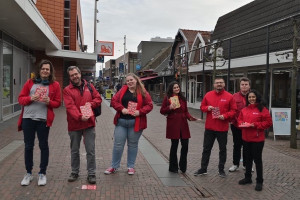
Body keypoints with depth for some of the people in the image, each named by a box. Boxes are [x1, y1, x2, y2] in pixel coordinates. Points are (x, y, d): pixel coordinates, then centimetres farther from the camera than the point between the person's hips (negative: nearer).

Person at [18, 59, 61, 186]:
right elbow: (21, 98, 7)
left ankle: (42, 173, 19)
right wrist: (30, 98, -13)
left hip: (44, 119, -1)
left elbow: (57, 103, 4)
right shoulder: (30, 82, 8)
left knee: (43, 146, 6)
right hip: (28, 118, 2)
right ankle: (28, 173, 22)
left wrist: (49, 102, -16)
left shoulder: (55, 85, 4)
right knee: (28, 146, 8)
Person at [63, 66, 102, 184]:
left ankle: (91, 174, 15)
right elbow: (70, 106, -15)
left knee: (90, 151, 4)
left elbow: (98, 98, 11)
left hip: (89, 123, 1)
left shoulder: (89, 86, 7)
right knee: (74, 151, 15)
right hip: (74, 125, -1)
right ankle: (75, 172, 30)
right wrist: (80, 116, -30)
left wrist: (91, 103, -10)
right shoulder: (67, 90, -3)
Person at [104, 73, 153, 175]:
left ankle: (131, 166, 25)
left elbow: (149, 105, -1)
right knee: (118, 144, 5)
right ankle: (114, 166, 19)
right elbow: (114, 101, 3)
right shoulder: (122, 90, 6)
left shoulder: (143, 92, 1)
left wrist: (140, 111, -16)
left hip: (135, 123, -1)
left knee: (133, 145, 11)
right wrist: (121, 109, -13)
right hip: (121, 121, 1)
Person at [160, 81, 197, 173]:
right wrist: (170, 108, -16)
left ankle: (182, 166, 21)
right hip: (173, 125, -4)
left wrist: (190, 117, -3)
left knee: (185, 145, 2)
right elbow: (162, 111, 1)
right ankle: (173, 167, 20)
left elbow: (186, 111, 16)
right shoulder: (167, 98, 1)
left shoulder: (182, 98, 13)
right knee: (174, 145, 4)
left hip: (183, 124, 4)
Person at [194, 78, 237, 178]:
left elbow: (233, 110, -3)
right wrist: (207, 108, -10)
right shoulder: (208, 95, 3)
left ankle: (221, 169, 25)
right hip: (209, 127, 2)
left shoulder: (229, 96, -4)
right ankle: (203, 168, 22)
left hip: (222, 128, -2)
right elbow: (202, 107, 11)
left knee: (222, 149, 10)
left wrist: (225, 116, -18)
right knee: (206, 148, 11)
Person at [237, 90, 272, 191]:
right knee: (248, 158, 17)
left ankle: (259, 181, 13)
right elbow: (239, 119, 16)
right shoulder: (244, 109, 8)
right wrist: (242, 124, -7)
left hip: (257, 139, -5)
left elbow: (268, 122, -12)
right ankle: (248, 177, 31)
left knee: (257, 159, 2)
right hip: (246, 138, 5)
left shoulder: (262, 109, -9)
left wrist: (254, 125, -19)